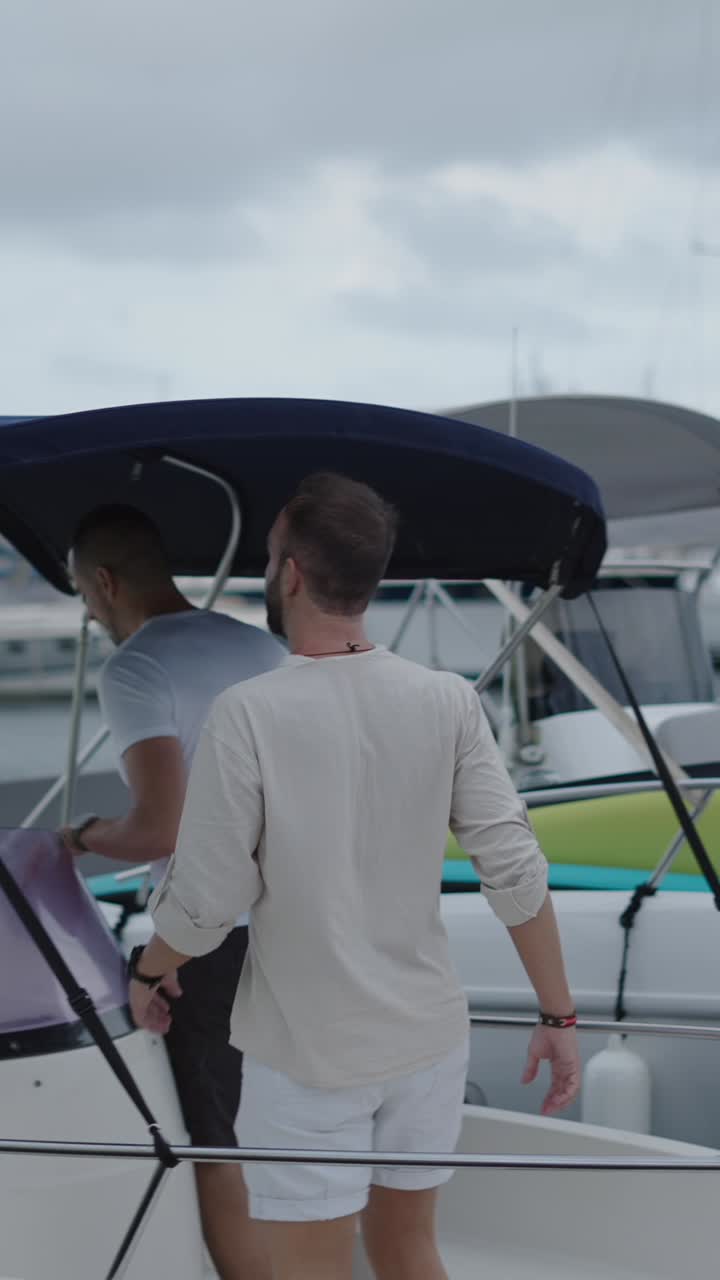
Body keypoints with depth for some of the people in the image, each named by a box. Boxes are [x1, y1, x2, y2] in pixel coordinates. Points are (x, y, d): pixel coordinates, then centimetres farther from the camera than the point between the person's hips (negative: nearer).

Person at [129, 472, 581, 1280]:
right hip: (427, 1038, 4)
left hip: (307, 1054, -4)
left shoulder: (250, 713, -16)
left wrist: (147, 975, 8)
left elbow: (206, 902, -12)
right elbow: (515, 872, -7)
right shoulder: (448, 703, -6)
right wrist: (557, 1015, 2)